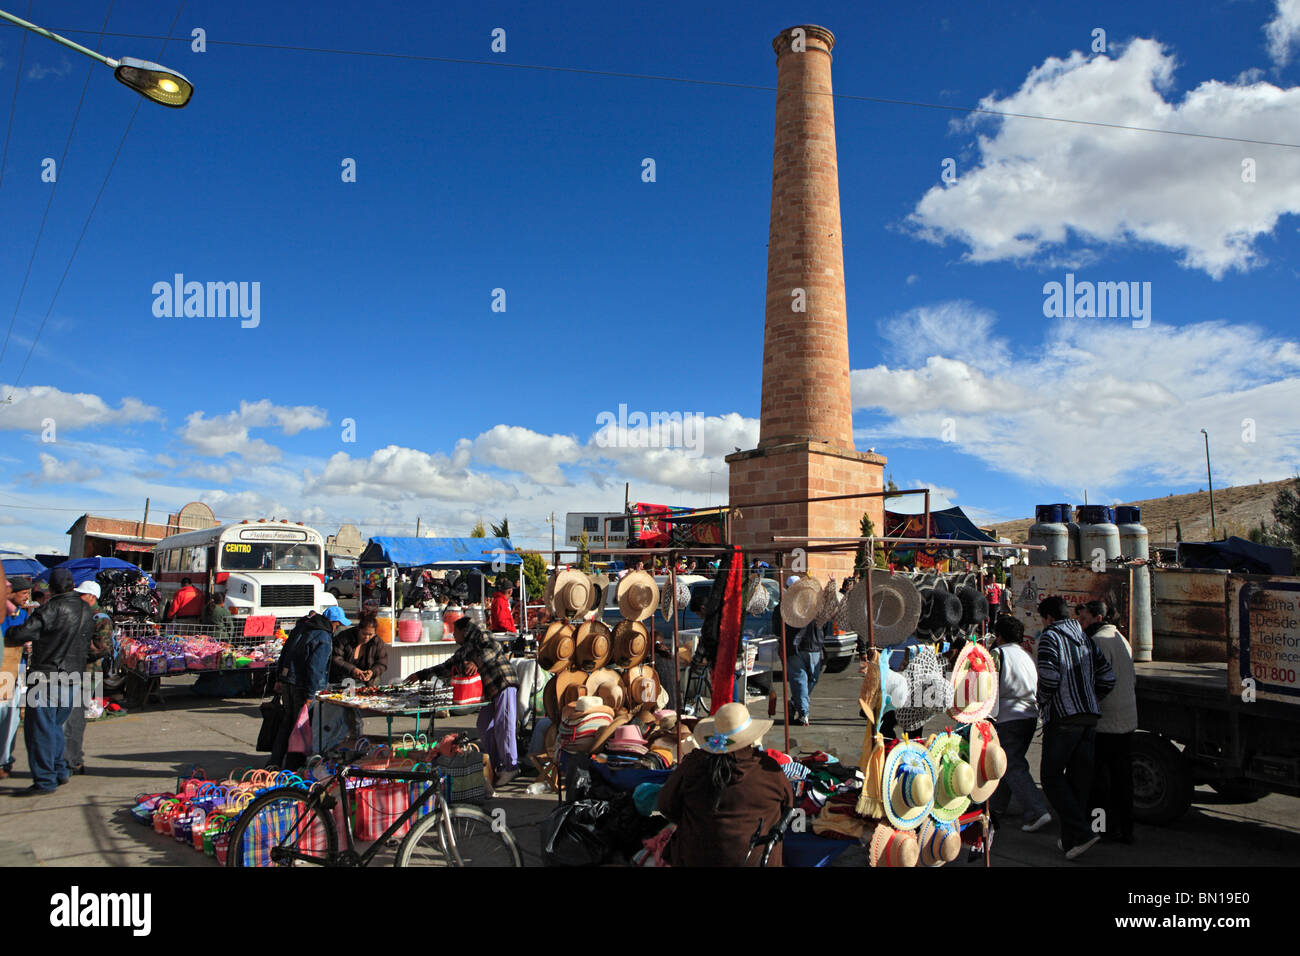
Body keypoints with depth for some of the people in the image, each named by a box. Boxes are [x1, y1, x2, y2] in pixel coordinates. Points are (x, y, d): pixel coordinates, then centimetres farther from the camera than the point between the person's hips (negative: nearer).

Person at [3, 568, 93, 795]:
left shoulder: (53, 608, -15)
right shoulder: (86, 611, 9)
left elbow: (21, 634, -18)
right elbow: (86, 646, 16)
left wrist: (8, 633, 3)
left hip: (46, 677, -7)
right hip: (71, 677, 7)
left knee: (39, 728, -1)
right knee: (54, 725, 21)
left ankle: (45, 781, 1)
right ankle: (60, 772, 24)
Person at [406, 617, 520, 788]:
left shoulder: (479, 636, -1)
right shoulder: (462, 652, 24)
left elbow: (494, 648, -19)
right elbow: (446, 668, 33)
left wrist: (477, 662, -30)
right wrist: (421, 675, 34)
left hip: (505, 685, -9)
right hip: (490, 691, 9)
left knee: (503, 725, -12)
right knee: (485, 726, 4)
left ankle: (510, 766, -11)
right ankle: (496, 766, 8)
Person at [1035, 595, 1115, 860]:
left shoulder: (1050, 637, -6)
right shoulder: (1085, 639, 16)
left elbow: (1049, 677, -19)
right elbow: (1107, 677, 11)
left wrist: (1042, 702, -2)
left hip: (1062, 719, -7)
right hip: (1090, 718, 7)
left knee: (1051, 776, 1)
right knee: (1079, 778, 10)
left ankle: (1081, 832, -11)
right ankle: (1071, 841, 14)